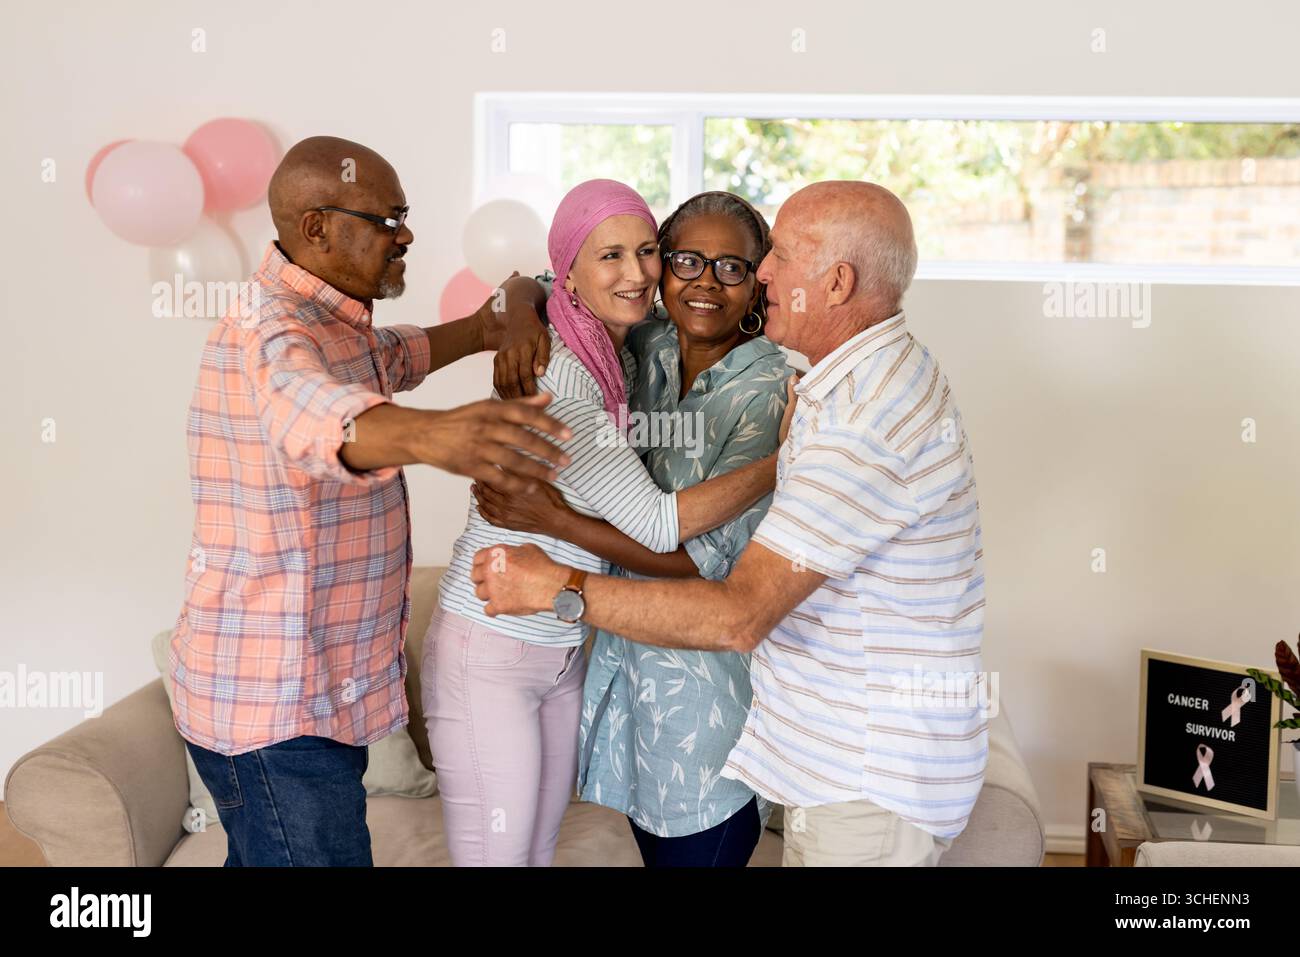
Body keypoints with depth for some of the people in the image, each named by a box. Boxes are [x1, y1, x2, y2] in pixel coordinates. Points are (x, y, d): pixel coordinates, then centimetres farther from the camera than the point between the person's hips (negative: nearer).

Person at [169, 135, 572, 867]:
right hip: (274, 706, -10)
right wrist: (429, 434, -65)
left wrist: (483, 331, 18)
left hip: (317, 689, 10)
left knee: (264, 855, 20)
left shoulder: (335, 325, 11)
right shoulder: (272, 330, -21)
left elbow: (394, 355, 35)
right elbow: (315, 416, -45)